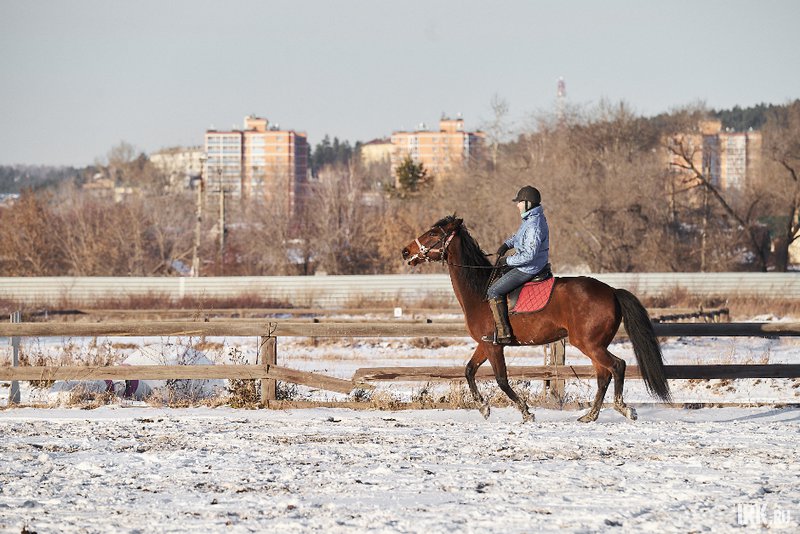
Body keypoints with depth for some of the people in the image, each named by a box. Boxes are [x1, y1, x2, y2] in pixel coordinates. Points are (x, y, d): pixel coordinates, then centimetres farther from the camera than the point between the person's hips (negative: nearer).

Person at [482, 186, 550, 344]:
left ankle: (503, 333, -14)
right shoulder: (530, 219, 8)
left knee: (494, 291, -11)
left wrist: (507, 261, -19)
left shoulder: (534, 226, -26)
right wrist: (506, 244, 8)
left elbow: (528, 255, -29)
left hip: (528, 269, -11)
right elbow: (519, 235, 26)